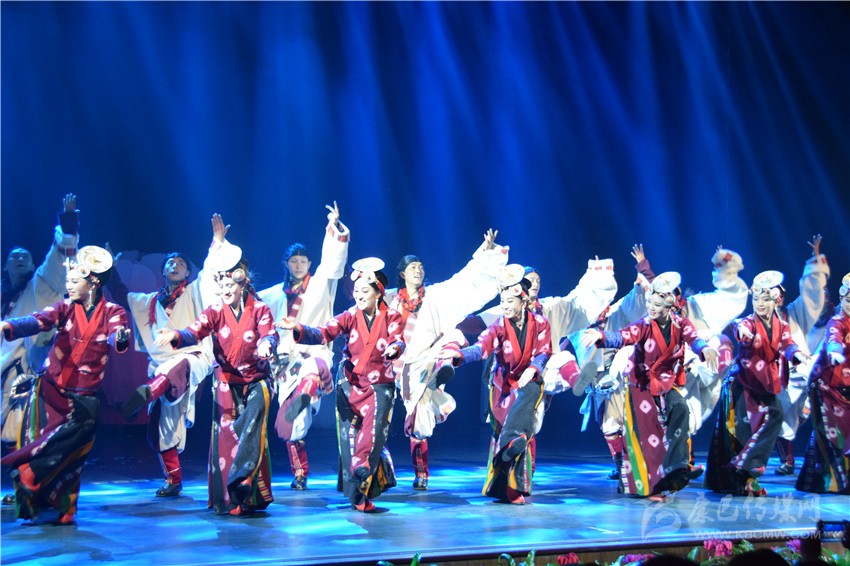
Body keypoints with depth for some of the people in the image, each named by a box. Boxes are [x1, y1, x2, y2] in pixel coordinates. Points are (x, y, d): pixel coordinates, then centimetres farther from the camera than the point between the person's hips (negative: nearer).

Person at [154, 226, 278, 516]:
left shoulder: (259, 309, -4)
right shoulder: (215, 312, -2)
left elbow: (270, 334, -19)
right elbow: (196, 331, -19)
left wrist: (266, 345, -44)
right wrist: (175, 336, -41)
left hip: (256, 379, -1)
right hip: (226, 381, 1)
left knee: (251, 427, -22)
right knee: (225, 434, -2)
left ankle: (243, 481, -20)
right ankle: (227, 499, 3)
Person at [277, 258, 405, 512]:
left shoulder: (392, 317, -2)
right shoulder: (349, 316, -1)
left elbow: (398, 342, -17)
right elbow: (323, 333, -14)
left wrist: (393, 349, -42)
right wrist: (298, 329, -33)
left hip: (380, 386, -1)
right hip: (350, 386, 1)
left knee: (373, 433, -21)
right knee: (350, 438, -1)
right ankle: (357, 495, 6)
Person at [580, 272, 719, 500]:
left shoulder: (681, 324, -7)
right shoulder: (644, 326, -16)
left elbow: (693, 339, -27)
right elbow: (621, 337, -34)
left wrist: (705, 349, -53)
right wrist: (601, 337, -57)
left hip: (667, 384, 2)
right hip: (641, 385, -2)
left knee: (680, 411, -25)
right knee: (643, 432, -4)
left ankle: (675, 469, -24)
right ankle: (644, 484, 11)